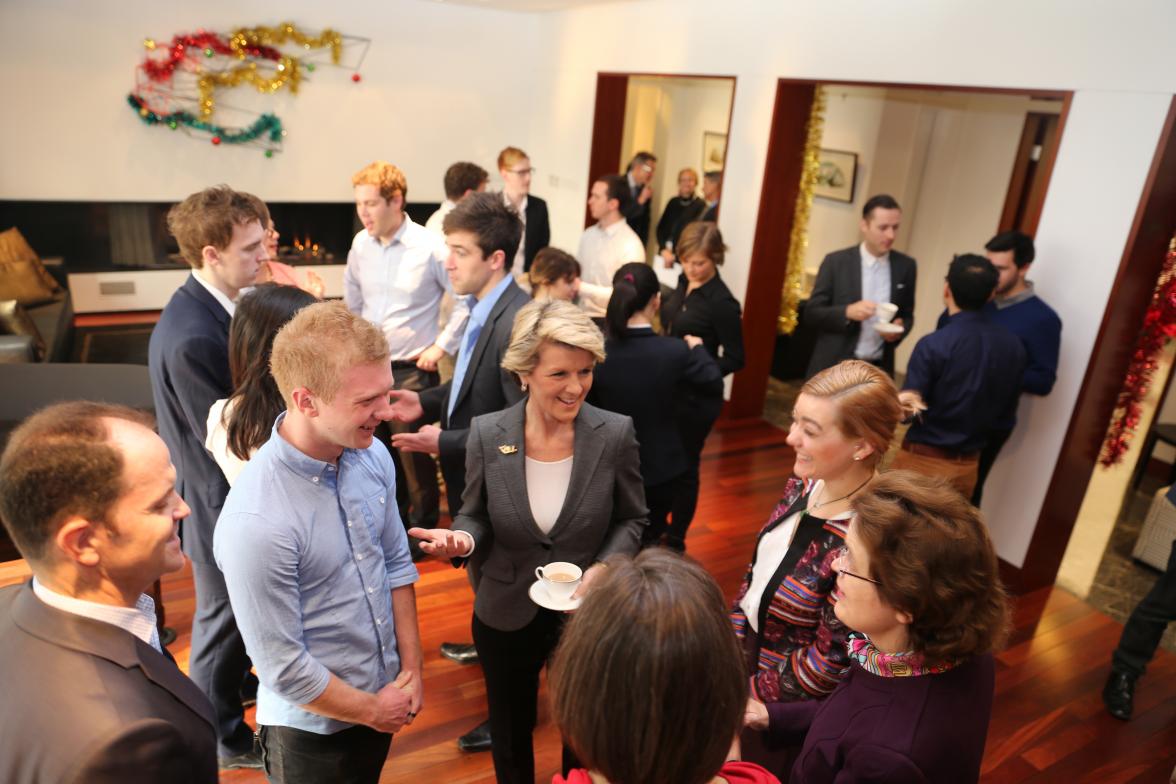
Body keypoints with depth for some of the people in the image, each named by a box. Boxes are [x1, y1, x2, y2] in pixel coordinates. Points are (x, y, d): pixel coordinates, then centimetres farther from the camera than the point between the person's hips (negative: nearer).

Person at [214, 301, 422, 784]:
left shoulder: (372, 454, -12)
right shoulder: (256, 522, -31)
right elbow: (284, 669, -23)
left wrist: (411, 669, -1)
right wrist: (373, 710, -10)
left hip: (384, 698, 6)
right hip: (314, 732, -5)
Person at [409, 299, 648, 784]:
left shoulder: (616, 434, -17)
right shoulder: (487, 434, -15)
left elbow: (632, 519, -4)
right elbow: (475, 516, -3)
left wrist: (604, 567, -21)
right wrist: (461, 540, -25)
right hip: (506, 614, 1)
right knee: (510, 732, 26)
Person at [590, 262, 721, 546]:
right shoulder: (676, 351, -21)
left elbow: (590, 405, -3)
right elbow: (715, 384, -4)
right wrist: (698, 348, 12)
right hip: (660, 467, -1)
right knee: (648, 540, 22)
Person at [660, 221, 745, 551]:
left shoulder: (722, 303, -18)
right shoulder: (684, 283, 2)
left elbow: (735, 359, -14)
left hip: (697, 398, -7)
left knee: (684, 465, 9)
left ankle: (675, 540, 27)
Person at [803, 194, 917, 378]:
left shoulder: (906, 266, 4)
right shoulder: (836, 262, -4)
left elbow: (908, 315, 14)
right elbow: (811, 313, -4)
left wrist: (899, 329, -8)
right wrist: (847, 312, -21)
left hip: (878, 370, 2)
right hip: (834, 367, -2)